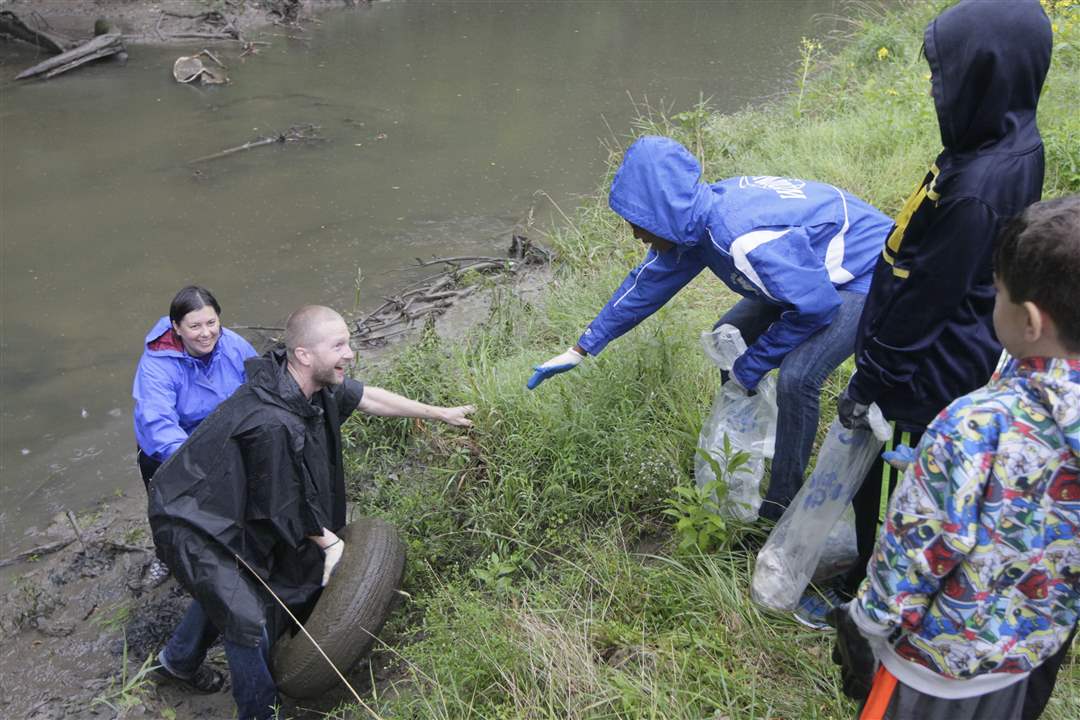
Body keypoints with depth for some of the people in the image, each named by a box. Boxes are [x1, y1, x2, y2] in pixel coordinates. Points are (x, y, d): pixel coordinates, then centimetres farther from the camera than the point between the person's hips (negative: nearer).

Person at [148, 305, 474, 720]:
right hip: (190, 525, -9)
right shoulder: (271, 424, -37)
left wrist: (438, 413, 13)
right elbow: (283, 506, -23)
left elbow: (365, 397, 6)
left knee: (222, 590, 29)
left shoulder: (313, 383, -11)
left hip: (221, 509, 9)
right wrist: (329, 542, -6)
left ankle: (178, 660, 55)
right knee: (248, 620, -3)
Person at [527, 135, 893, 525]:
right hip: (813, 271, 9)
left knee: (796, 378, -25)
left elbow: (816, 307, -28)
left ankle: (782, 505, -4)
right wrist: (581, 350, 8)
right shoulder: (696, 219, -9)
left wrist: (750, 367, -15)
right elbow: (648, 282, 4)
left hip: (870, 277, -9)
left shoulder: (748, 239, -37)